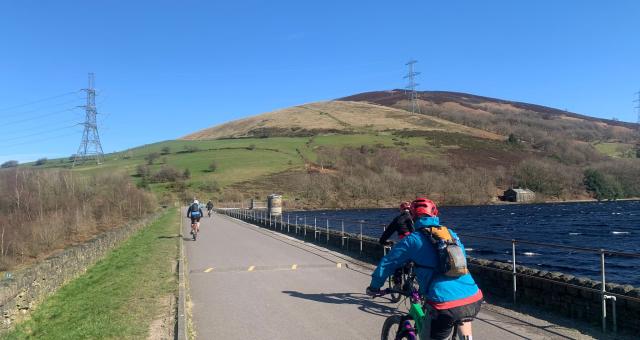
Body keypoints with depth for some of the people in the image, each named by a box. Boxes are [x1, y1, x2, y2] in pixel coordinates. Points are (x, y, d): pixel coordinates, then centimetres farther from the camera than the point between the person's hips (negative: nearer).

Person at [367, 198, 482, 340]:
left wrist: (374, 287, 23)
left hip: (446, 303, -4)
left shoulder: (413, 239, 3)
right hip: (474, 299, 5)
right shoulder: (450, 232, 17)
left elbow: (387, 263, 8)